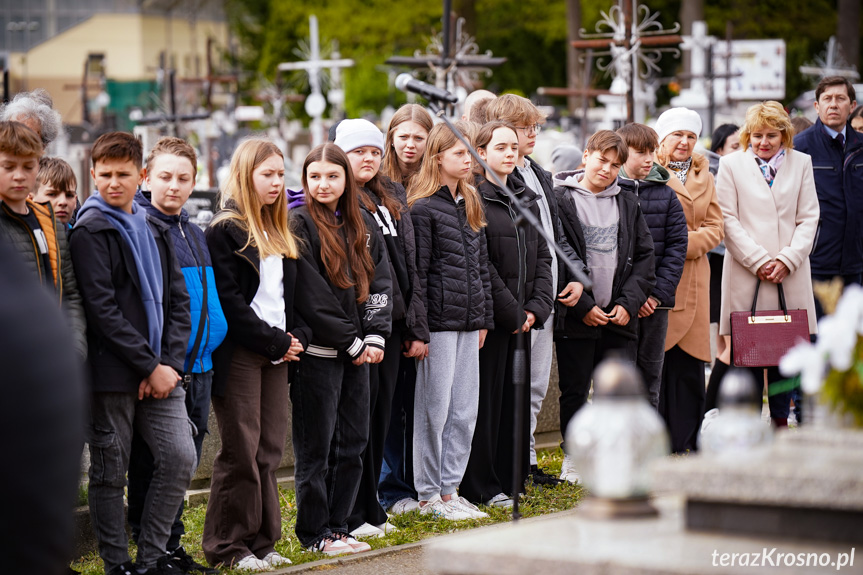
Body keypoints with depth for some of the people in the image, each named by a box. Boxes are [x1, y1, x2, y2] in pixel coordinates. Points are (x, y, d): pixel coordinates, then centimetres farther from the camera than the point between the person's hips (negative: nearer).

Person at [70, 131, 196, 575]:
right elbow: (101, 308, -13)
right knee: (110, 472, 2)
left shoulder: (152, 230, 15)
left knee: (181, 458, -2)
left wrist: (170, 362, -3)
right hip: (112, 373, -6)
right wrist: (149, 367, -14)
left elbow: (177, 300, 13)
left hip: (160, 373, 6)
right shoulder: (90, 231, -5)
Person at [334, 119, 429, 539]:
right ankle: (352, 515, 2)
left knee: (380, 414, 11)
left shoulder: (393, 200, 18)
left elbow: (410, 265, 19)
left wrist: (417, 327, 13)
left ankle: (370, 508, 20)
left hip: (391, 322, 7)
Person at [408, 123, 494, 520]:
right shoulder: (423, 208, -9)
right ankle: (429, 495, 7)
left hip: (468, 321, 8)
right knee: (434, 409, -1)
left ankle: (450, 488, 17)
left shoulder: (470, 204, 15)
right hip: (439, 321, -8)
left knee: (466, 410, 9)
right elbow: (417, 272, -12)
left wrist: (484, 318, 15)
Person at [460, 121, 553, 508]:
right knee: (486, 399, -2)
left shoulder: (527, 199, 15)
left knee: (518, 397, 11)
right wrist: (512, 313, -11)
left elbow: (542, 257, 14)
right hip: (489, 317, -7)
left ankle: (511, 480, 19)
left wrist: (536, 308, 0)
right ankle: (482, 486, 4)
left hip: (522, 319, 7)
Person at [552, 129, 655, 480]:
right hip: (576, 317, -3)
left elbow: (644, 256, 11)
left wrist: (629, 302, -2)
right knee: (575, 391, 6)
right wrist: (582, 306, -11)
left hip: (619, 318, 3)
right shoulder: (560, 200, -2)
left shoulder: (628, 204, 12)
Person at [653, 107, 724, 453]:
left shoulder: (704, 178, 19)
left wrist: (686, 243, -7)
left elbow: (714, 228, 10)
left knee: (689, 365, 3)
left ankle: (684, 445, 11)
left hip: (692, 279, 5)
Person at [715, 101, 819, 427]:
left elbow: (808, 219, 7)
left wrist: (787, 260, -6)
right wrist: (759, 261, -9)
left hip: (790, 277, 2)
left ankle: (781, 419, 10)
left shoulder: (801, 163, 11)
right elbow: (728, 220, 0)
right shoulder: (732, 165, 6)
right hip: (746, 275, -1)